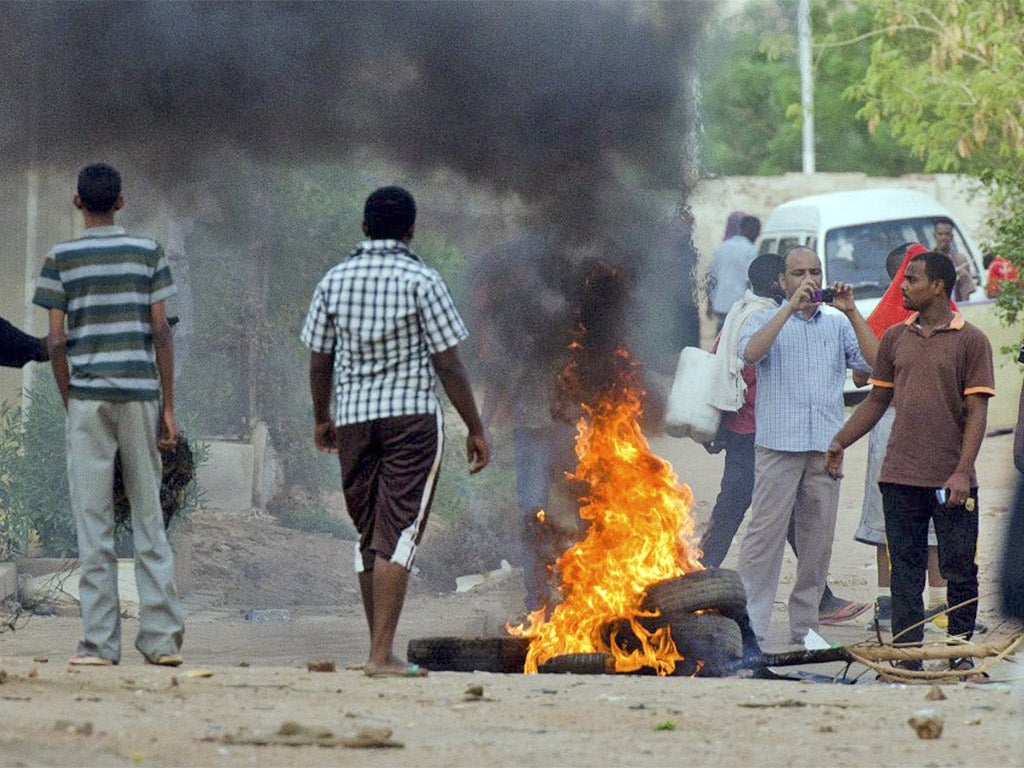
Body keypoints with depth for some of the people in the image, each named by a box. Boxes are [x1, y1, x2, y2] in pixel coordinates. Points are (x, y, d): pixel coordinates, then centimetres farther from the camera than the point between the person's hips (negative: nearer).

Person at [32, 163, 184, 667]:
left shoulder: (61, 259, 0)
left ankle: (100, 641, -2)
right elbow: (160, 333, 2)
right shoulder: (147, 254, 4)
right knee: (149, 516, 7)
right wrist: (167, 407, 5)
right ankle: (163, 638, 2)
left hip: (88, 395, -2)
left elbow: (57, 339, -2)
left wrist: (69, 403, 8)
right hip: (140, 393, 2)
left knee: (93, 522, 1)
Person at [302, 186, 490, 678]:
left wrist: (321, 417, 25)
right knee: (399, 534, -6)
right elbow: (448, 364, -7)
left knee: (370, 535, 13)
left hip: (354, 417, 4)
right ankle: (382, 655, -13)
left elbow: (319, 360, 10)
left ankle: (379, 649, 16)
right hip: (412, 415, -4)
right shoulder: (420, 281, -7)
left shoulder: (334, 281, 5)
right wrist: (475, 429, 0)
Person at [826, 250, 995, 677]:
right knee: (905, 569, 5)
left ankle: (961, 652, 11)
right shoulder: (896, 338, 11)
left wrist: (962, 473, -15)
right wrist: (840, 442, 8)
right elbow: (877, 400, 19)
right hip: (900, 478, 4)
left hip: (951, 481, -4)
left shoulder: (970, 341, -2)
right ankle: (907, 654, 9)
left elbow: (976, 413, -6)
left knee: (959, 570, 1)